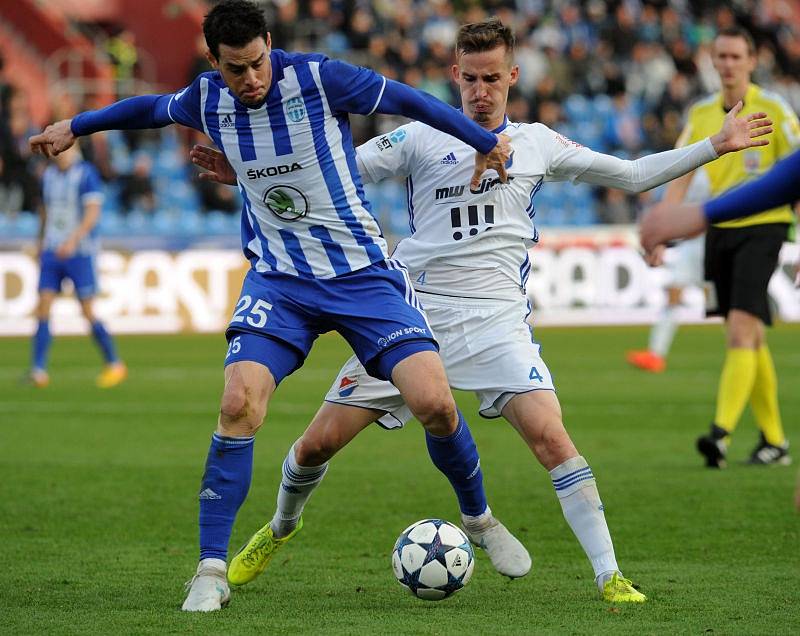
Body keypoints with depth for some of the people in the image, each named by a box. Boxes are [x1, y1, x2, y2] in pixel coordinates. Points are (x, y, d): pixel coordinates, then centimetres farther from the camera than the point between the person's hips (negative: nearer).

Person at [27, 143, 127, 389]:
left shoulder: (86, 173, -10)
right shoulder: (49, 174, 10)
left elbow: (93, 212, -17)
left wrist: (73, 239, -28)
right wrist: (41, 242, 22)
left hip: (80, 251, -5)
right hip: (51, 252, 5)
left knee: (87, 311, -1)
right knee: (43, 308, -5)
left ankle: (115, 364, 15)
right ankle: (38, 371, -6)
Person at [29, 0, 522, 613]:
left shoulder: (318, 78, -14)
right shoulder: (208, 99, -1)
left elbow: (411, 101, -5)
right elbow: (156, 108, 21)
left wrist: (486, 142, 0)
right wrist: (75, 126, 32)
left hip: (362, 272, -2)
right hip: (279, 279, 2)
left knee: (433, 401, -14)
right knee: (239, 403, -18)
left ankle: (479, 519, 14)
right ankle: (211, 570, -9)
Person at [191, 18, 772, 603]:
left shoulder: (538, 144, 10)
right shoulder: (423, 137, 4)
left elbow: (630, 175, 18)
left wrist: (716, 146, 13)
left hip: (497, 320, 0)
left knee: (551, 435, -22)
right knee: (320, 442, -1)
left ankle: (609, 575, -15)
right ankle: (282, 527, 30)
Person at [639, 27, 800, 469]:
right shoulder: (701, 113, 8)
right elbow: (681, 176, 7)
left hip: (762, 226, -5)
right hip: (720, 231, 5)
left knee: (741, 330, -18)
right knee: (750, 340, 10)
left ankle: (722, 433, -27)